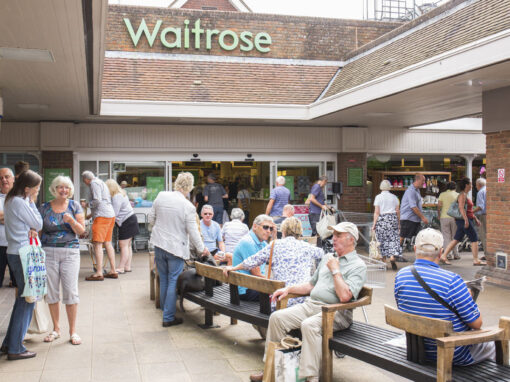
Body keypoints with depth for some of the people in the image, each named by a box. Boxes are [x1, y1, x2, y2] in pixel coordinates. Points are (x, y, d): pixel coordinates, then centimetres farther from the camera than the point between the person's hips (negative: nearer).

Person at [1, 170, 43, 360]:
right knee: (27, 300, -2)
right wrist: (32, 202, -4)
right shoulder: (19, 202, -17)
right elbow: (38, 224, -9)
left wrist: (31, 228, -3)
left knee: (23, 299, 17)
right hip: (22, 255, -10)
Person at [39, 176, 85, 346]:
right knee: (51, 291, 7)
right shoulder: (44, 208, 5)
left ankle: (73, 331, 7)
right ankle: (56, 329, 21)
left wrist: (71, 220, -19)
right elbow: (38, 230, 8)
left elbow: (81, 231, -1)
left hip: (70, 251, -1)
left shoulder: (74, 206, 3)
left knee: (71, 291, -3)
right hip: (48, 252, 2)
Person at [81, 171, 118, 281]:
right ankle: (113, 271, 14)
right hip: (111, 215, 10)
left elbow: (97, 201, -17)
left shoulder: (94, 183, -6)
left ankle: (99, 273, -13)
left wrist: (87, 205, 1)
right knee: (108, 243, 12)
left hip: (102, 216, -10)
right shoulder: (101, 182, 22)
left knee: (98, 243, -10)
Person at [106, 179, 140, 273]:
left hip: (127, 222, -11)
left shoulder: (116, 197, -18)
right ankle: (127, 266, 18)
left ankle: (121, 268, -8)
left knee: (123, 245, -9)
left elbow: (114, 213, -19)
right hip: (130, 220, 11)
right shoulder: (121, 194, 14)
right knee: (127, 245, 13)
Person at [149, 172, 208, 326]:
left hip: (159, 244, 5)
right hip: (176, 247, -4)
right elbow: (193, 233, -11)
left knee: (163, 279, 17)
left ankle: (165, 309, 30)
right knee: (173, 282, 4)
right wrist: (202, 249, 4)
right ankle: (168, 317, 8)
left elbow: (151, 219, 7)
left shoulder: (161, 196, -4)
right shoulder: (188, 207, -16)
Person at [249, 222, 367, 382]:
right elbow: (311, 285, 27)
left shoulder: (358, 265, -4)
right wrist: (288, 289, 15)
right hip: (310, 304, 8)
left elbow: (344, 296, -19)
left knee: (309, 325, -36)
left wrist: (335, 270, -10)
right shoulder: (328, 257, 21)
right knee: (277, 317, -9)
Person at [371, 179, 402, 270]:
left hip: (382, 219, -2)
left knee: (383, 240, 7)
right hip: (392, 219, 2)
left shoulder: (378, 197, -3)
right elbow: (397, 211, 8)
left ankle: (384, 260, 13)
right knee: (393, 239, 1)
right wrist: (399, 223, 16)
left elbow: (376, 212, -6)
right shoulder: (394, 197, 6)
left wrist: (374, 224, -3)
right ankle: (392, 257, -18)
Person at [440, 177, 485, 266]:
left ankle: (443, 257, 3)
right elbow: (461, 208, -22)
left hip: (463, 221, 10)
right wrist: (466, 220, -27)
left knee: (456, 240, 7)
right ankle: (476, 260, 3)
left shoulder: (465, 195, 19)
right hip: (464, 220, -10)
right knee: (474, 239, -2)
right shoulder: (462, 195, -12)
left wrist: (475, 219, 26)